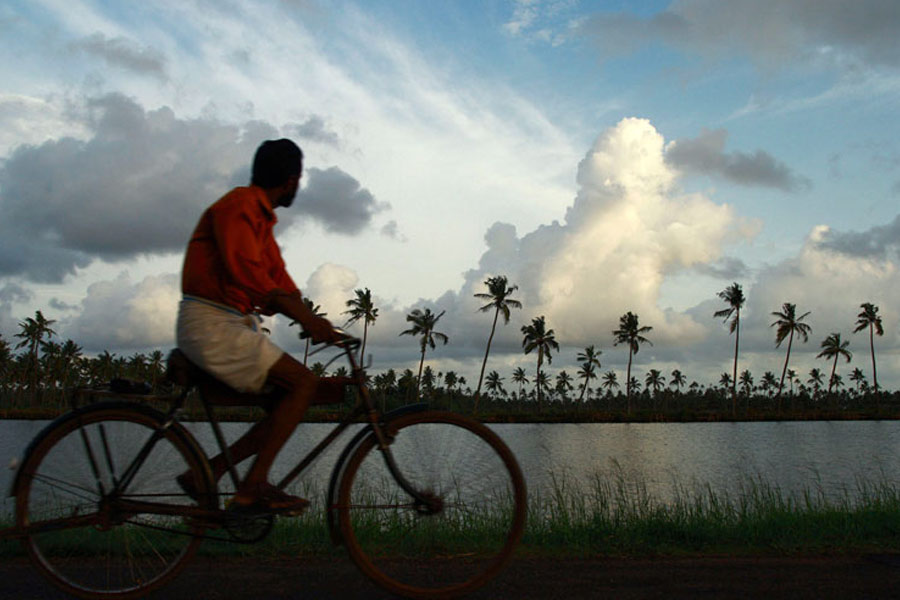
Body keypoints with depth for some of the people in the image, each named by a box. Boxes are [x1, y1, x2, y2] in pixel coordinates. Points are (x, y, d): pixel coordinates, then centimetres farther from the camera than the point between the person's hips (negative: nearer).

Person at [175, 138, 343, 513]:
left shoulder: (261, 218, 20)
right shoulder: (239, 205, -11)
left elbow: (280, 282, 15)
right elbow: (247, 273, -24)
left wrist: (319, 326, 2)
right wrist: (308, 320, -27)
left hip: (235, 326, 10)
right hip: (210, 325, -10)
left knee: (289, 400, 3)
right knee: (303, 383, -15)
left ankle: (208, 472, 3)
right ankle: (253, 486, -14)